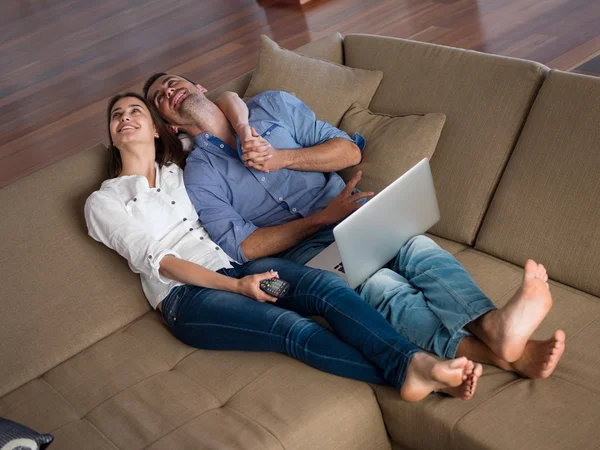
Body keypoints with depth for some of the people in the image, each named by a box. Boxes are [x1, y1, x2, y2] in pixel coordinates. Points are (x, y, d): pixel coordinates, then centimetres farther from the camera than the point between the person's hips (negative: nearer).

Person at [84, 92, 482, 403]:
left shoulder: (181, 169, 24)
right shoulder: (103, 201, 11)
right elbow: (157, 259, -4)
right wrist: (235, 286, -15)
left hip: (237, 265, 5)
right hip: (188, 296, -4)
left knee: (329, 287, -27)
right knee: (290, 327, -32)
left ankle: (415, 363, -46)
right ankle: (403, 372, -45)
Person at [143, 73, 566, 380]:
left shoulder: (272, 105, 16)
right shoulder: (199, 174, 7)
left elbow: (349, 149, 9)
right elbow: (243, 246, -5)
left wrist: (280, 157, -8)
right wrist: (322, 218, -12)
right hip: (305, 251, -3)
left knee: (419, 247, -30)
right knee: (382, 285, -34)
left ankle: (493, 325, -58)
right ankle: (505, 353, -55)